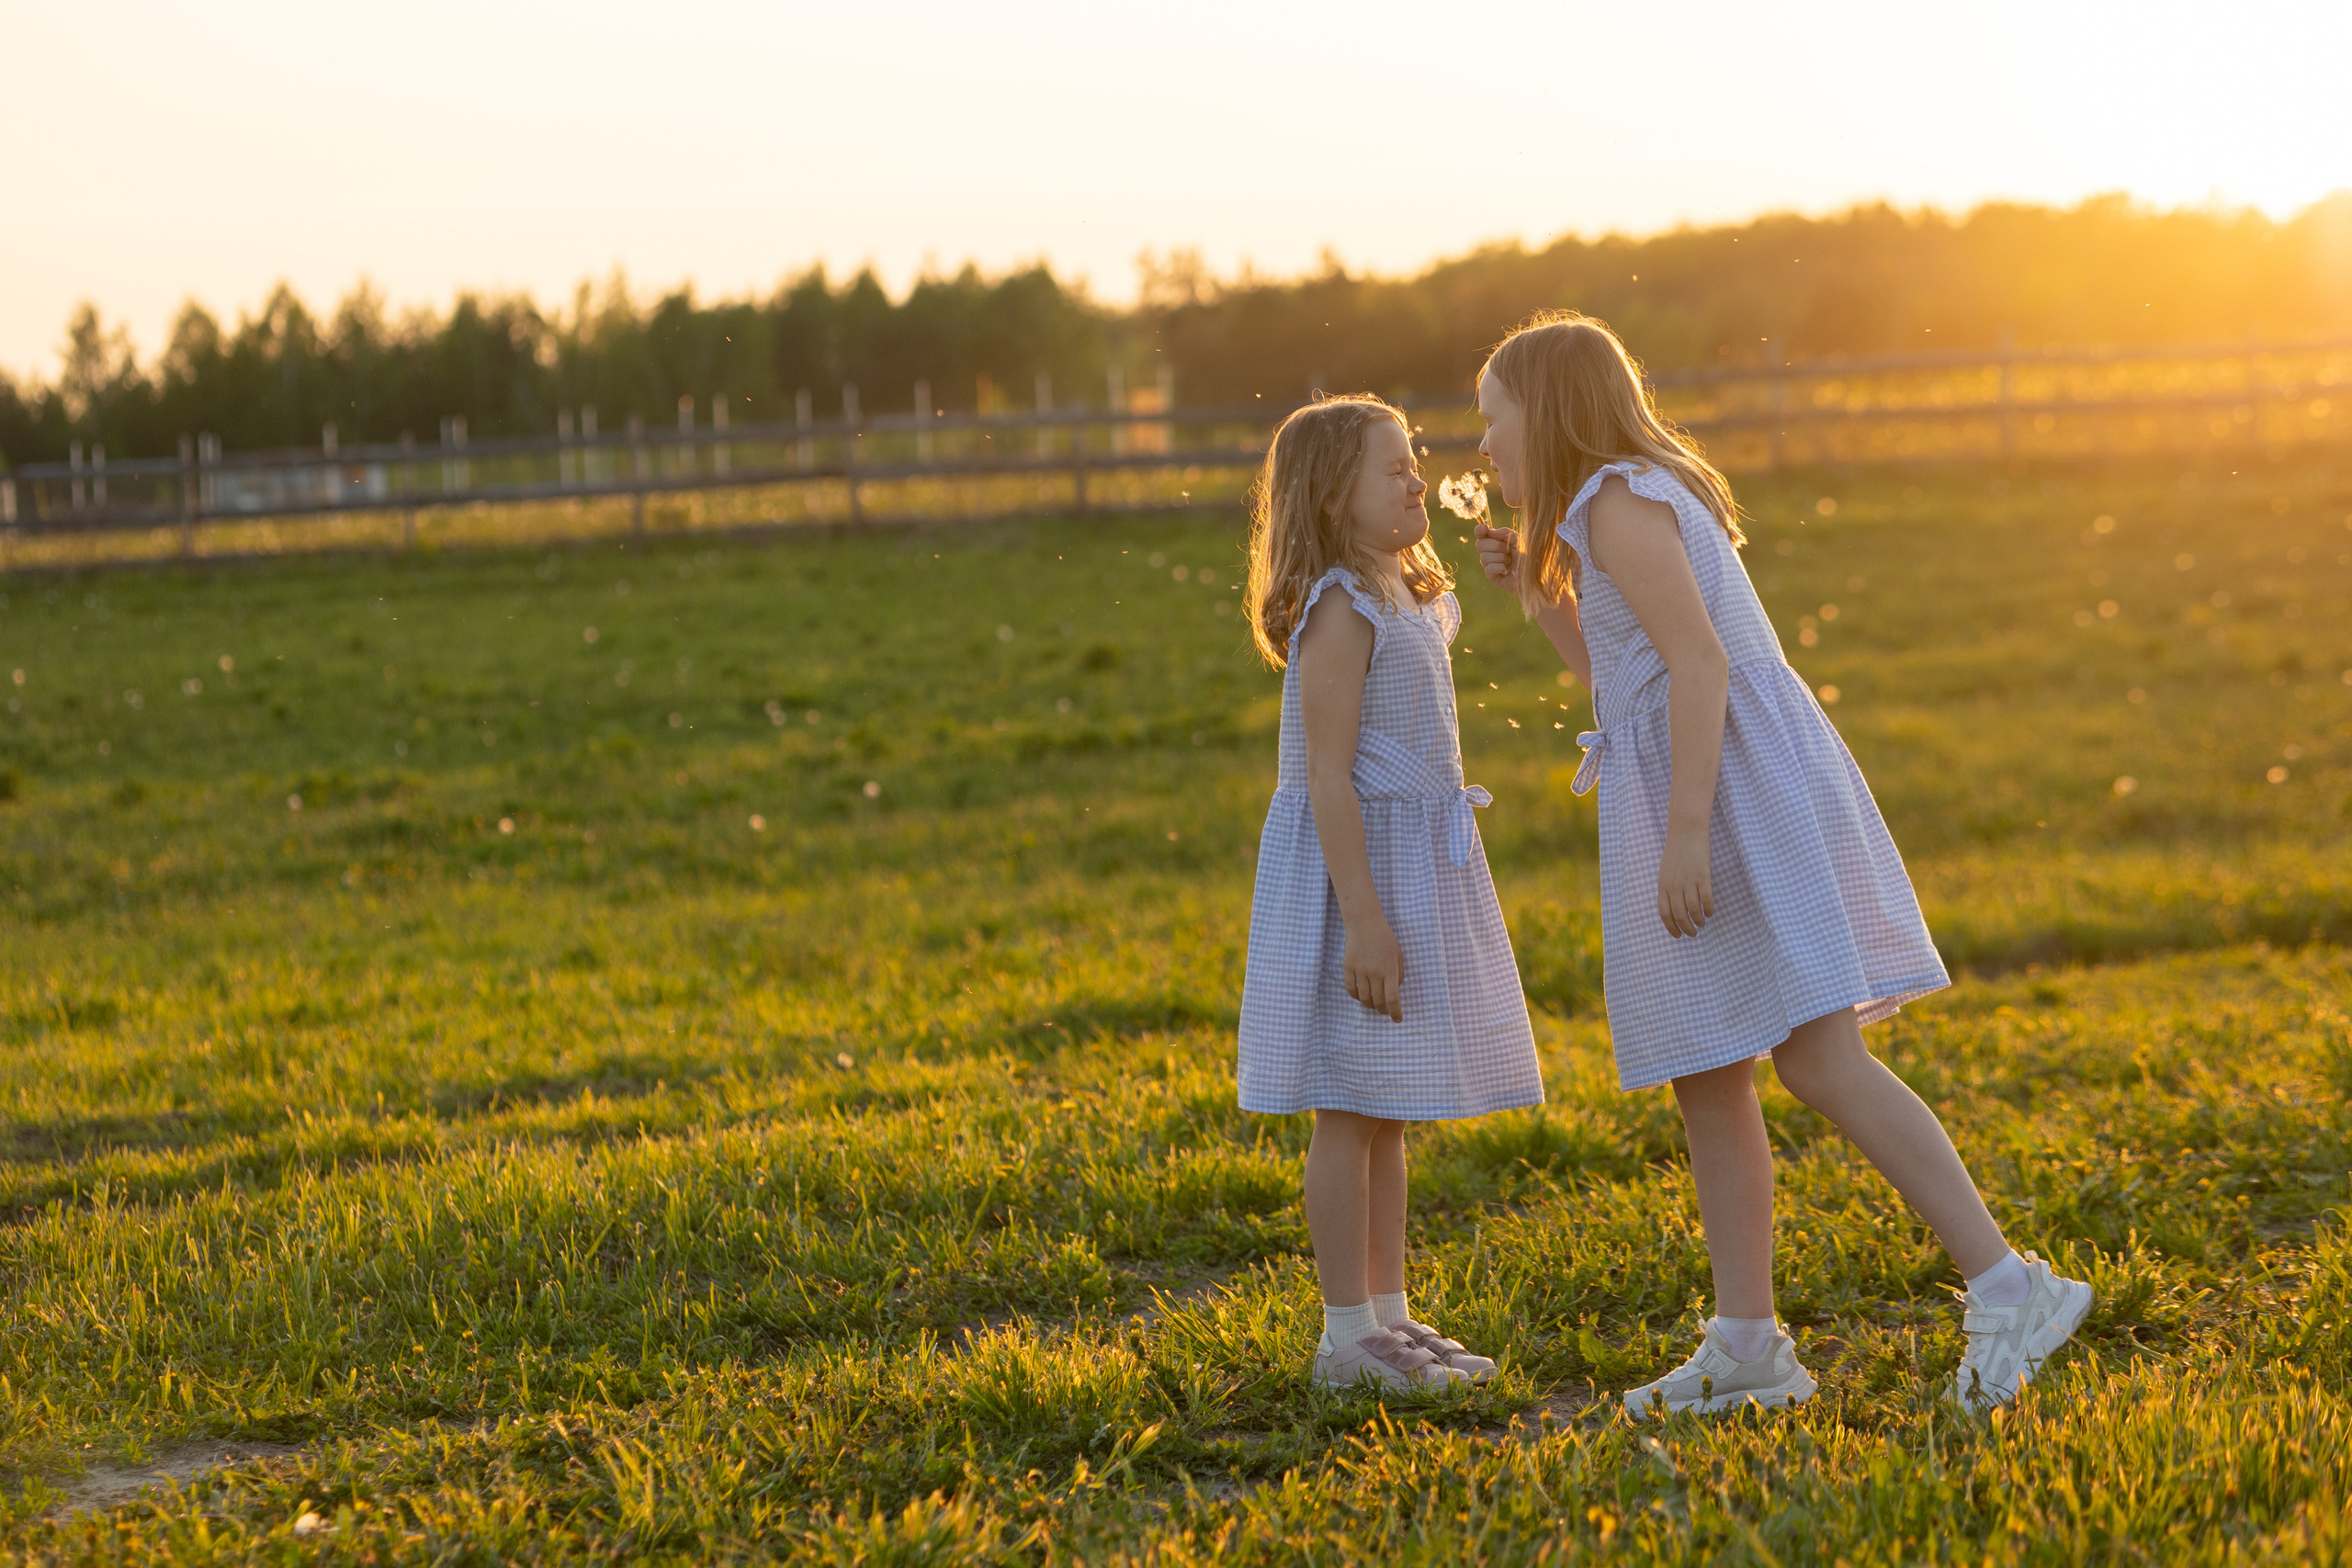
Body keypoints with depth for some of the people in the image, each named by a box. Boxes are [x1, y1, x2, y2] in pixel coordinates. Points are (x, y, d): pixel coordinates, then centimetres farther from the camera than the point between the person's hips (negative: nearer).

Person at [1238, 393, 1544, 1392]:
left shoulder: (1412, 603, 14)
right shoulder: (1340, 611, -15)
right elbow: (1328, 777, -21)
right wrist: (1365, 921, -24)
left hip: (1416, 864, 9)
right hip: (1357, 869, -9)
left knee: (1389, 1115, 13)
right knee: (1351, 1111, -3)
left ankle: (1388, 1317, 20)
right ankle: (1348, 1336, 3)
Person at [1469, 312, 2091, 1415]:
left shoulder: (1619, 502, -9)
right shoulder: (1640, 499, 22)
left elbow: (1699, 664, -19)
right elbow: (1624, 680, 29)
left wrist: (1685, 832, -24)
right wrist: (1533, 589, 22)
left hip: (1737, 791, -10)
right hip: (1720, 795, 10)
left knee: (1818, 1059, -15)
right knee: (1703, 1076, 9)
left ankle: (2007, 1285, -17)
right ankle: (1746, 1345, 12)